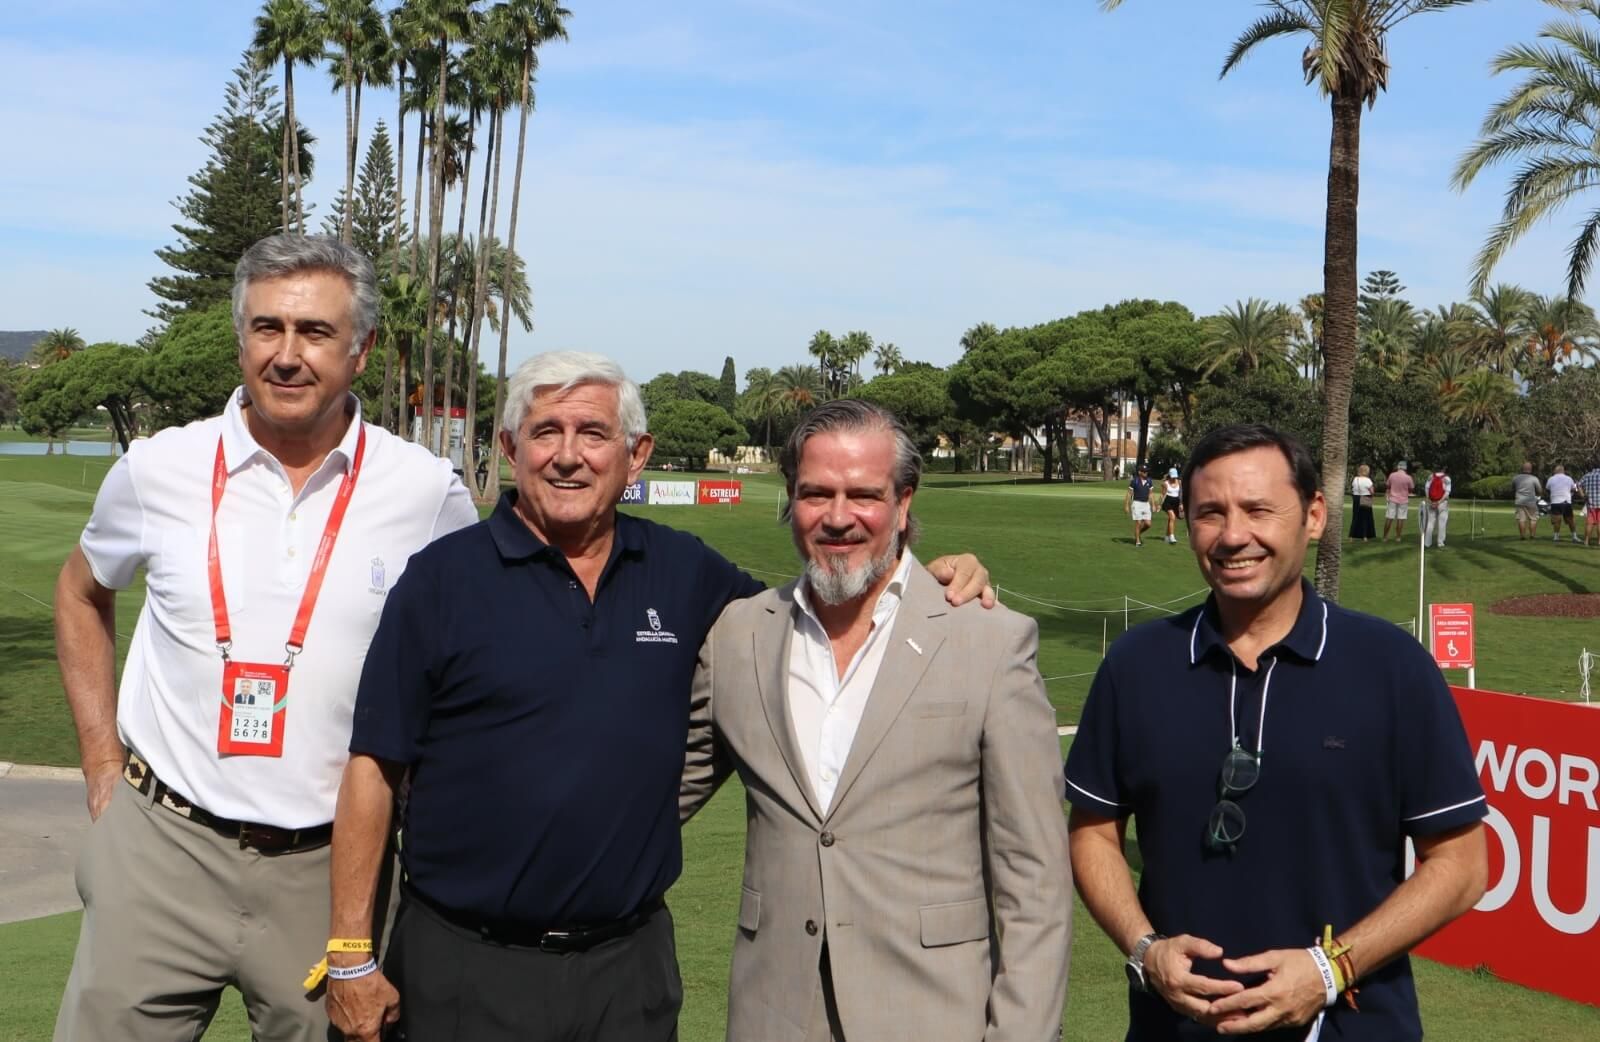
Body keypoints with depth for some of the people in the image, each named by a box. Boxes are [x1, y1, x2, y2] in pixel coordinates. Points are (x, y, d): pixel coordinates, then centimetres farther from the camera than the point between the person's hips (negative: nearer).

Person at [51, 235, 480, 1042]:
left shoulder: (427, 492, -6)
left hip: (330, 867, 0)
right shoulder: (161, 469, -1)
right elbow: (81, 596, 17)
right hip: (162, 849, 1)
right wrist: (101, 763, 11)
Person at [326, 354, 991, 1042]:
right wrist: (351, 955, -7)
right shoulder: (443, 577, -4)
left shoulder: (685, 573, 4)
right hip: (464, 962, -2)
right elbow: (374, 766, -4)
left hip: (631, 962, 3)